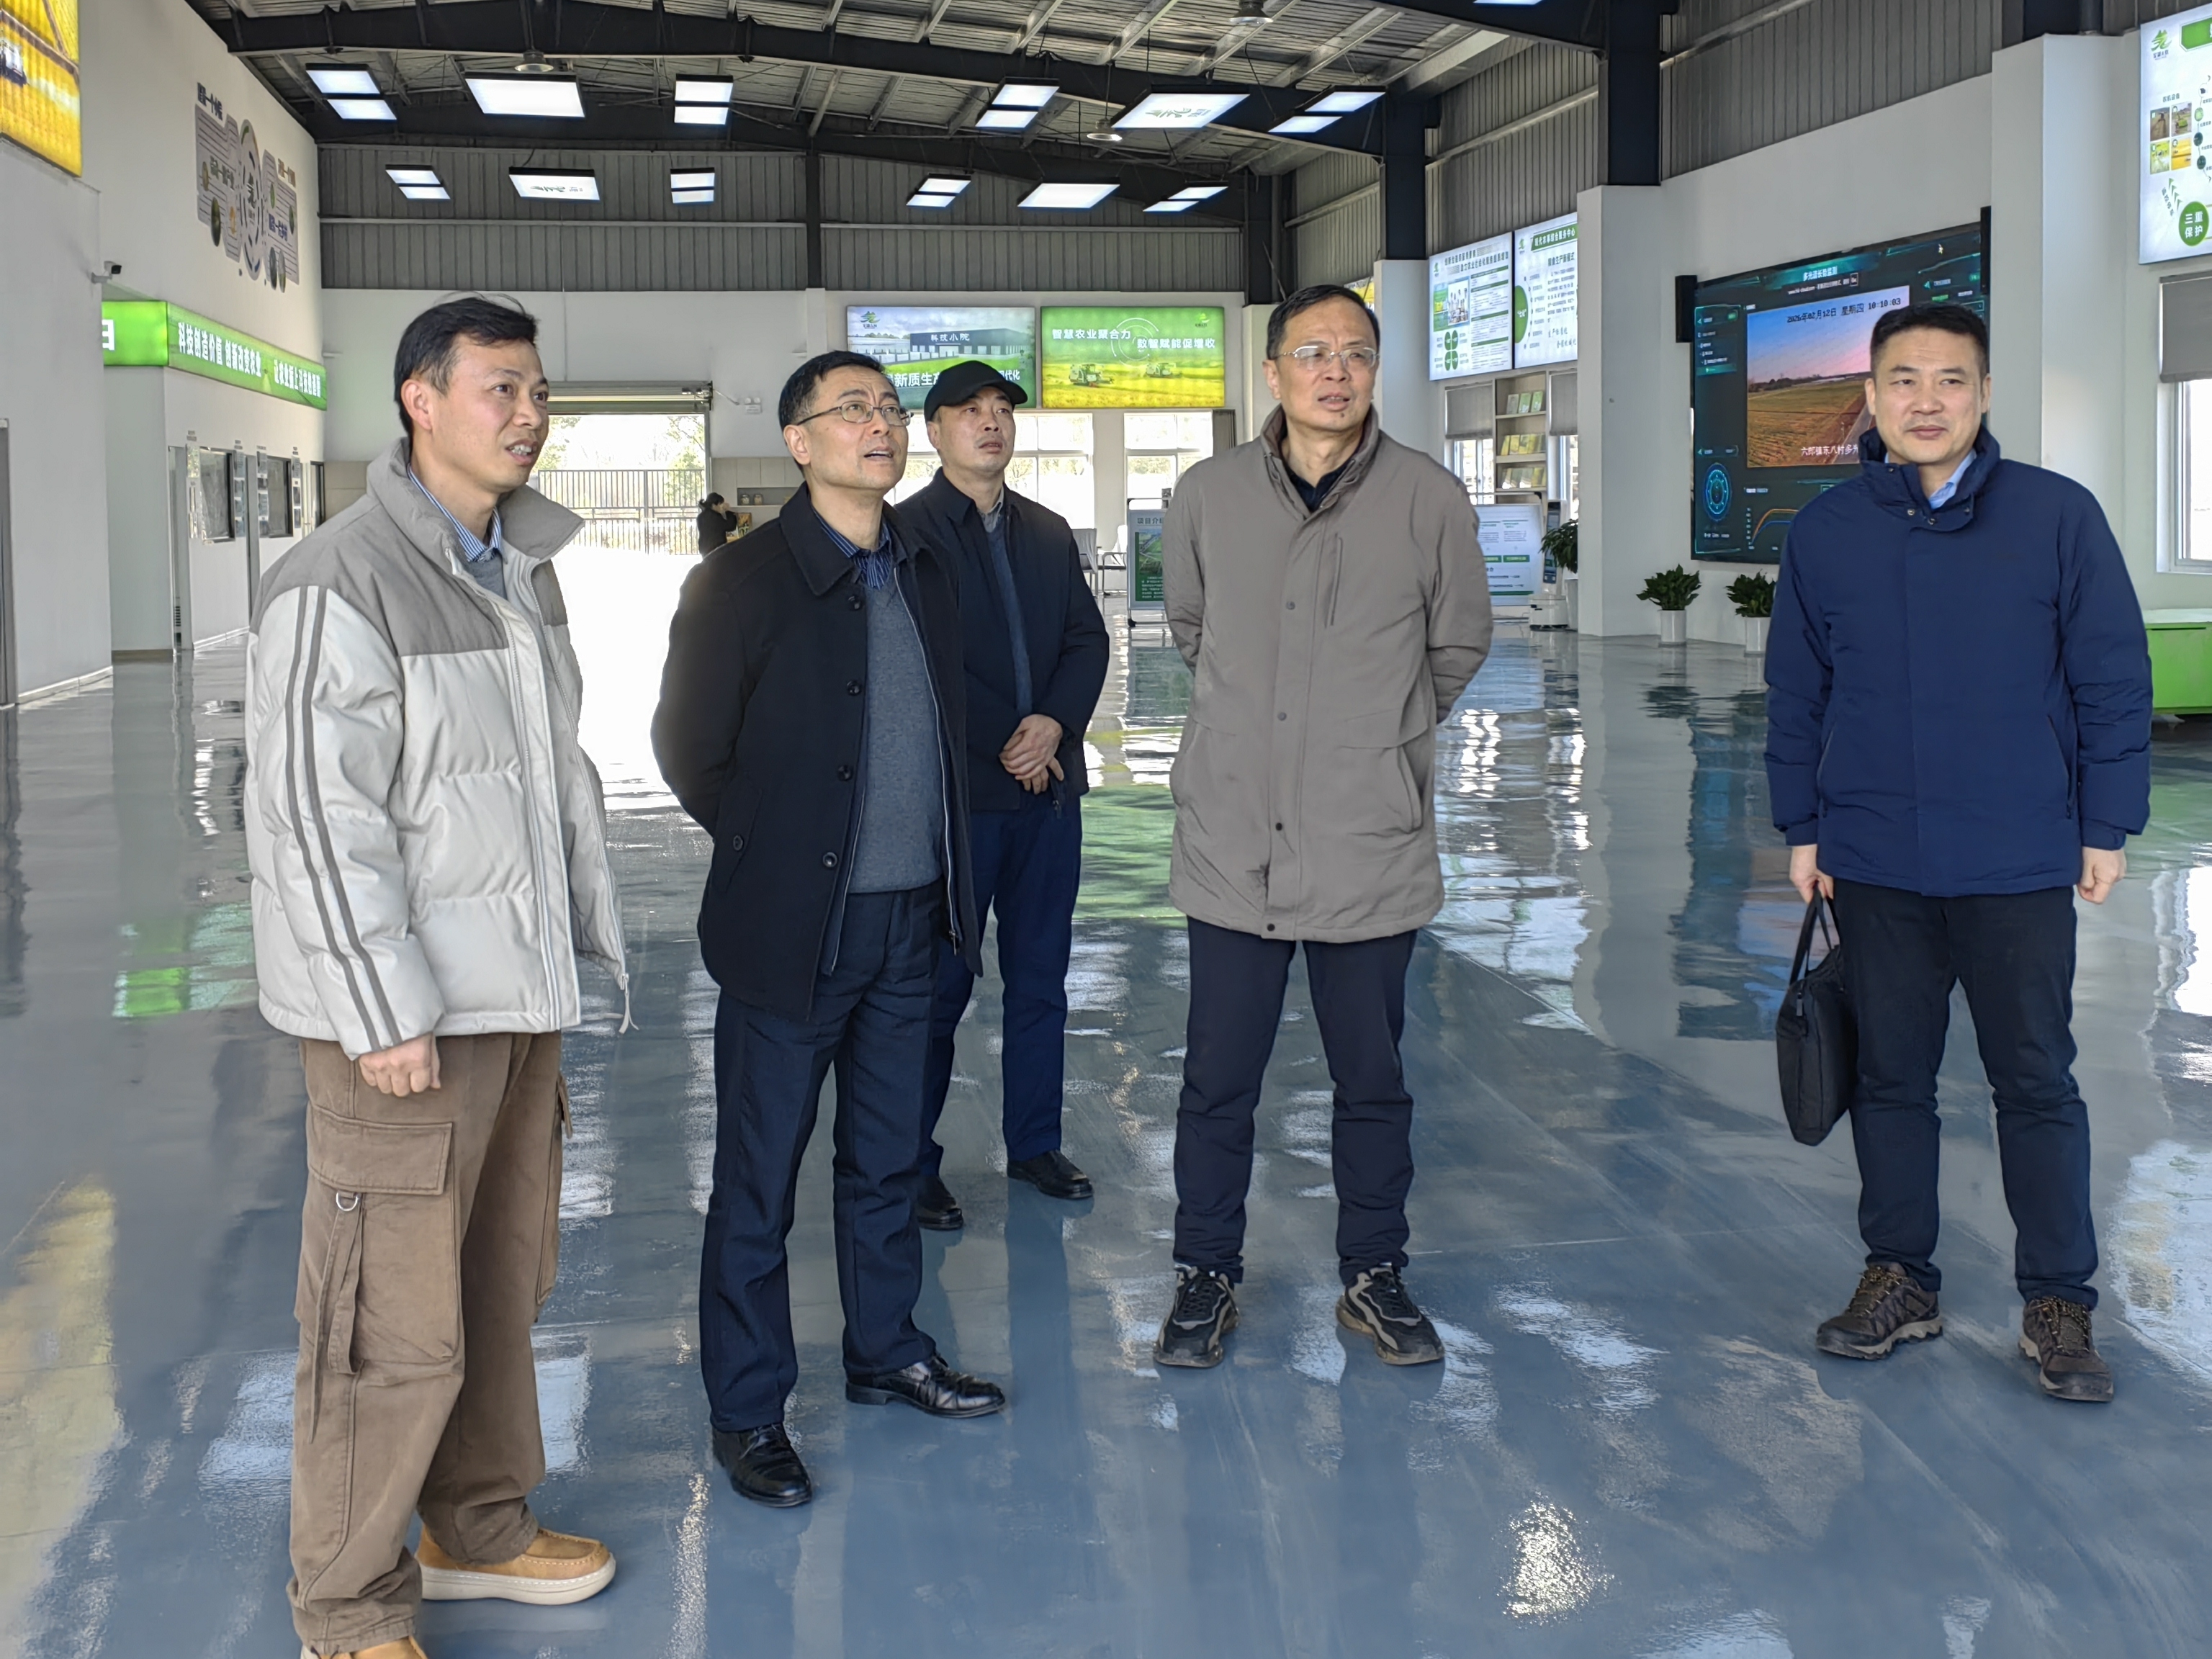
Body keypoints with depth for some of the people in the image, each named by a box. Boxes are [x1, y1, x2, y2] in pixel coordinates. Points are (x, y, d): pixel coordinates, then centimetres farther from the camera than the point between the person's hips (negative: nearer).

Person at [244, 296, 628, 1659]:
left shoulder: (526, 571, 13)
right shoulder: (340, 585, -13)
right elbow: (315, 815, -17)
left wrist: (589, 931, 16)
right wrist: (385, 1010, -19)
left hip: (521, 989, 8)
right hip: (405, 1010, -8)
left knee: (505, 1285, 18)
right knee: (397, 1323, -3)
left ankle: (480, 1528, 35)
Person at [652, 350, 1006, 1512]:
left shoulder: (928, 575, 8)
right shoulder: (742, 581, -11)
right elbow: (690, 751, -6)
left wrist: (947, 872, 12)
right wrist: (777, 855, 0)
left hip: (910, 922, 6)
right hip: (793, 928, -6)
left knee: (887, 1159, 19)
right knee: (758, 1179, 4)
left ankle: (886, 1350, 35)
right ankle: (746, 1409, 16)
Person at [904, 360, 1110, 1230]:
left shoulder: (1050, 533, 14)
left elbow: (1088, 638, 10)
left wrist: (1054, 724, -8)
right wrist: (1006, 747, -12)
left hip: (1049, 784, 6)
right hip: (955, 791, -5)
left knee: (1041, 978, 12)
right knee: (939, 984, 1)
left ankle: (1034, 1142, 23)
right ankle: (913, 1163, 11)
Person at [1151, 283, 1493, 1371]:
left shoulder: (1429, 500, -3)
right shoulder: (1207, 497, 1)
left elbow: (1457, 646, 12)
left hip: (1370, 850, 0)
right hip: (1234, 845, 1)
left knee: (1374, 1083, 12)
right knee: (1218, 1083, 9)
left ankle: (1372, 1276, 29)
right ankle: (1206, 1274, 26)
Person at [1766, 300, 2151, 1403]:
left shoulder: (2058, 516, -5)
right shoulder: (1824, 532, 3)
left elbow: (2113, 681, -2)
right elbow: (1795, 693, 9)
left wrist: (2107, 826, -3)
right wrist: (1802, 828, 7)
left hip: (2019, 866, -2)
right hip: (1874, 867, 2)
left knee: (2037, 1083, 6)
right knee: (1890, 1076, 12)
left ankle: (2058, 1303, 18)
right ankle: (1899, 1279, 26)